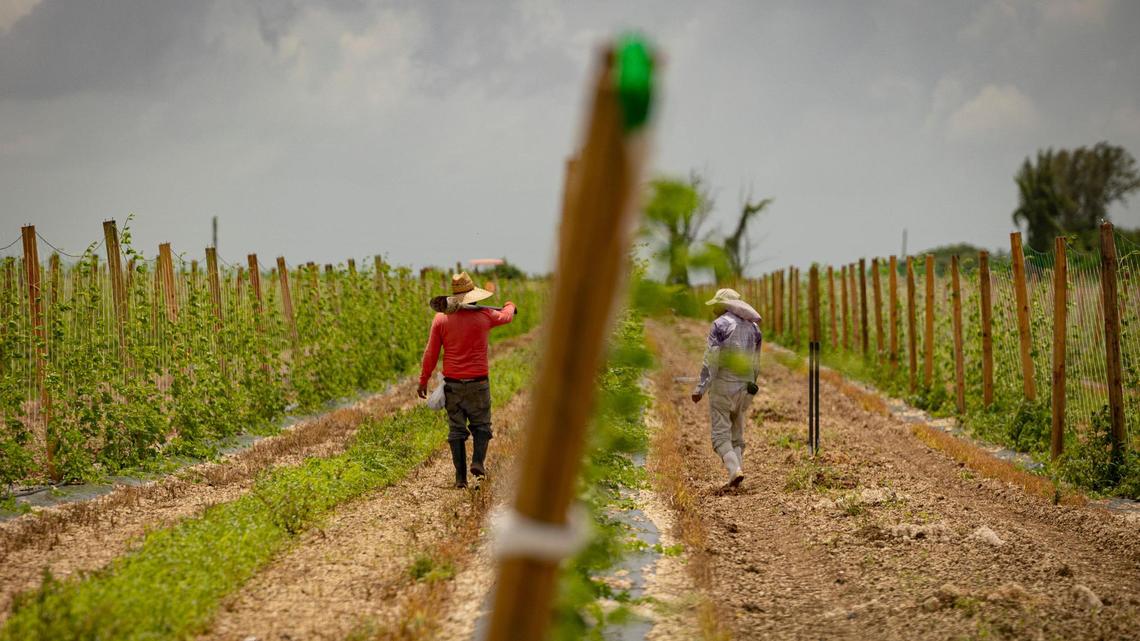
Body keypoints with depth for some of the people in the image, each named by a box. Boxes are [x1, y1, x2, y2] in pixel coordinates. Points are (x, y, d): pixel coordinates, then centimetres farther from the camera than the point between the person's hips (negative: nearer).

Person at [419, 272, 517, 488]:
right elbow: (507, 316, 19)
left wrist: (423, 380, 9)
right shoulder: (484, 316, -3)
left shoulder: (441, 319, -2)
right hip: (477, 383, -1)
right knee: (481, 426, 12)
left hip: (452, 383, 1)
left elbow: (431, 354, 0)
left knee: (456, 430, 8)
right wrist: (510, 306, 43)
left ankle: (460, 476, 6)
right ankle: (478, 462, -10)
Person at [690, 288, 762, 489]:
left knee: (721, 434, -2)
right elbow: (755, 364, 13)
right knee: (736, 436, 13)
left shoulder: (720, 324, -9)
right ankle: (735, 479, 5)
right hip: (744, 387, 6)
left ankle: (735, 470, -22)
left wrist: (700, 388, -13)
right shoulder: (753, 327, 11)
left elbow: (711, 359, -15)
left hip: (723, 384, -6)